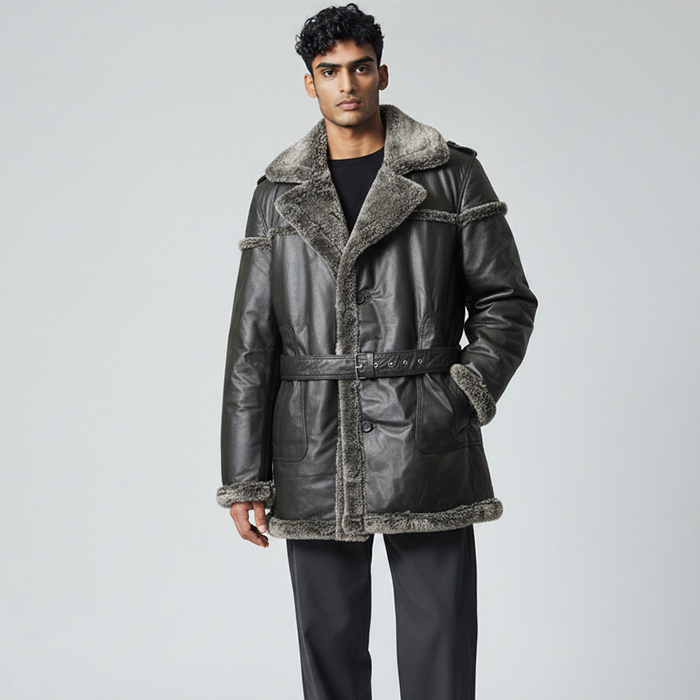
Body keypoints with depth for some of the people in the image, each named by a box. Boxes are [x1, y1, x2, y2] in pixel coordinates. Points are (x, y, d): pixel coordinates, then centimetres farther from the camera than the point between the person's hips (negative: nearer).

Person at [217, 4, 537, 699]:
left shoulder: (452, 175, 5)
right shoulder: (279, 193, 9)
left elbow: (507, 299, 7)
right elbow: (251, 340, 7)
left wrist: (466, 395, -8)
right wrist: (243, 477, 3)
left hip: (426, 452, -1)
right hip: (313, 458, 2)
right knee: (328, 644, 10)